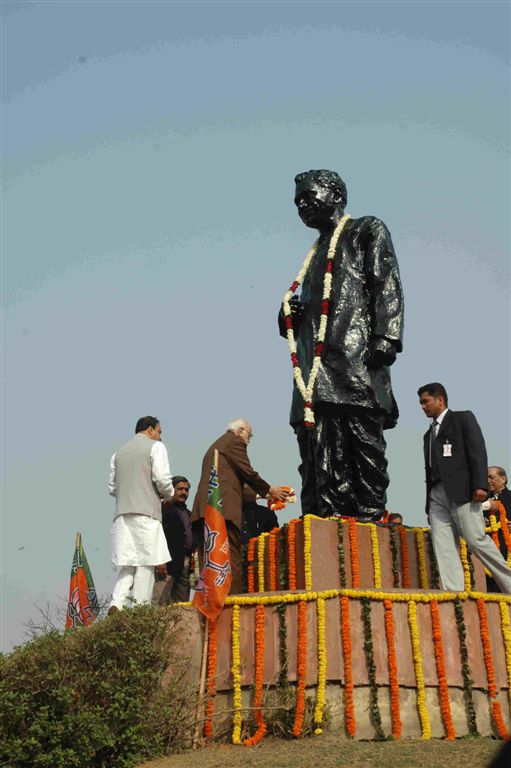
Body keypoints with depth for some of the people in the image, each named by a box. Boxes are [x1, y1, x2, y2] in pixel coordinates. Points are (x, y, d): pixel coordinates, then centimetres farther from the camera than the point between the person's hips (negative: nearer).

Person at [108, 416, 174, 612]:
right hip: (146, 511, -5)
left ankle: (117, 603, -12)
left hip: (122, 513, 5)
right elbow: (162, 478, -9)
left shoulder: (119, 452, 20)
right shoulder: (155, 446, 3)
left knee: (127, 562, 5)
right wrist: (168, 495, 9)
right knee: (145, 562, -2)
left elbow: (112, 487, 18)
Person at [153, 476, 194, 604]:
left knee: (182, 603, 3)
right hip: (169, 561, -7)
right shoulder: (163, 508, 2)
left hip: (186, 563, 7)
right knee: (161, 602, -13)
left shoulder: (189, 514, 25)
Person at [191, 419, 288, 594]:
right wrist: (268, 490, 12)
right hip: (223, 508, -9)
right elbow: (247, 472, -1)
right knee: (231, 559, -12)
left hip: (202, 509, 9)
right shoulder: (235, 441, 4)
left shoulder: (214, 446, 31)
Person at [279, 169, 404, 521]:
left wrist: (386, 337, -16)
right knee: (319, 451, -4)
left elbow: (388, 287, -2)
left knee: (362, 437, -12)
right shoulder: (318, 251, 33)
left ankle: (370, 517, -12)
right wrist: (290, 316, 10)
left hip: (356, 356, -6)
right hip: (316, 364, 7)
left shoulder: (368, 231, 13)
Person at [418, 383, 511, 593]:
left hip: (460, 490, -6)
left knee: (477, 540, -12)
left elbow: (477, 450, -5)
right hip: (436, 495, 6)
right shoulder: (429, 434, 27)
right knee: (443, 546, -7)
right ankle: (453, 592, -12)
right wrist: (428, 500, 13)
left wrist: (480, 484, -17)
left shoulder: (463, 418, 8)